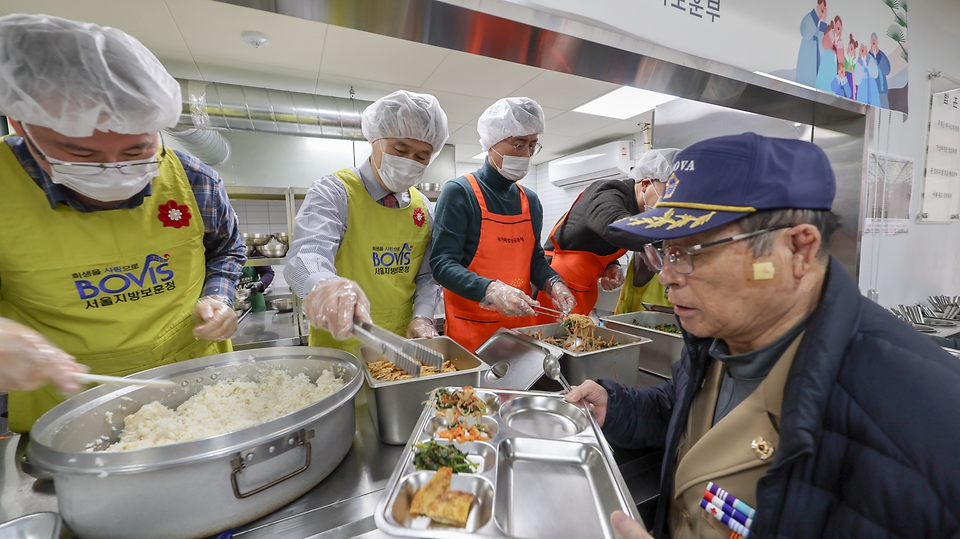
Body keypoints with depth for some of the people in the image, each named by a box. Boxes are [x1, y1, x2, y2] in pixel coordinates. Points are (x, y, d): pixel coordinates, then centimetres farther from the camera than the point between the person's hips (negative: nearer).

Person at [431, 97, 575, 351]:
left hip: (522, 324, 6)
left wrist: (553, 283, -6)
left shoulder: (531, 201, 8)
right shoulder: (459, 192, -10)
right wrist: (490, 290, -29)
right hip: (471, 328, -5)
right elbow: (443, 264, -16)